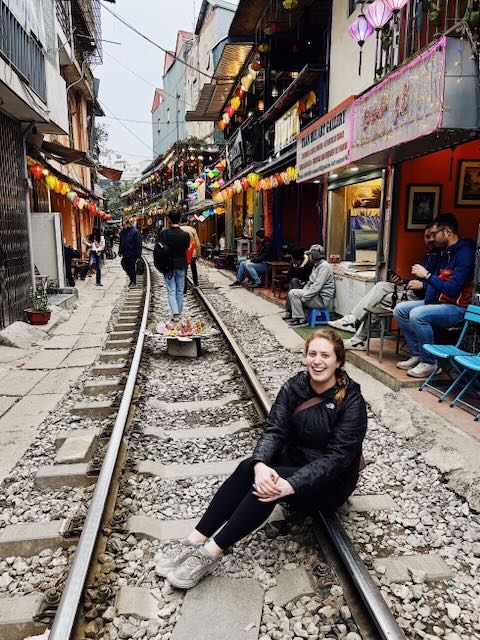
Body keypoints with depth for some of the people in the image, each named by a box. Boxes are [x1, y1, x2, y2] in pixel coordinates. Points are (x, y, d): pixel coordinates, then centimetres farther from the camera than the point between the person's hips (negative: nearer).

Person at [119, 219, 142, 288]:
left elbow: (138, 243, -14)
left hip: (132, 254, -7)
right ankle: (132, 278, 29)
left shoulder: (135, 231, -13)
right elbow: (121, 243, 17)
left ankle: (133, 282, 12)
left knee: (132, 268, -1)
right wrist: (120, 251, 14)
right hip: (125, 254, 7)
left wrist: (138, 254, -17)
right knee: (124, 266, 11)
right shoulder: (122, 231, 7)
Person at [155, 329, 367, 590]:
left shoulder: (351, 402, -20)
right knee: (248, 468, -24)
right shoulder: (294, 386, -6)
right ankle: (195, 542, -21)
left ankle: (211, 554, -24)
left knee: (269, 487, -31)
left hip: (332, 480, -4)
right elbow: (274, 430, -14)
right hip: (294, 461, 5)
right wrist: (260, 464, -35)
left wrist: (291, 485, -35)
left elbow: (337, 457, -24)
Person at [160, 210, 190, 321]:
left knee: (171, 291, 3)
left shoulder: (164, 233, -12)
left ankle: (175, 313, -10)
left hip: (168, 265, -1)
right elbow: (186, 249, -1)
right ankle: (178, 313, 20)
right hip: (181, 265, 1)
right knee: (180, 291, 12)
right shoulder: (185, 235, -9)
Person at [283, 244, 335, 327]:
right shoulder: (316, 266, 15)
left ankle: (301, 319, -14)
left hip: (322, 299, -10)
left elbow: (316, 287, -24)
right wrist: (302, 293, 5)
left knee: (293, 293, -18)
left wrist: (303, 297, -21)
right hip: (316, 295, 10)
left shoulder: (324, 266, -18)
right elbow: (310, 282, 20)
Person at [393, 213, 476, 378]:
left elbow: (453, 290, -26)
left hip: (457, 308, -10)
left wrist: (427, 275, -20)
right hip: (439, 302, 10)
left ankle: (429, 363, -15)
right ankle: (416, 355, 4)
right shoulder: (446, 251, 11)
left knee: (417, 314, -31)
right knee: (400, 310, 2)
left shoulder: (465, 253, -18)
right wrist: (423, 284, 7)